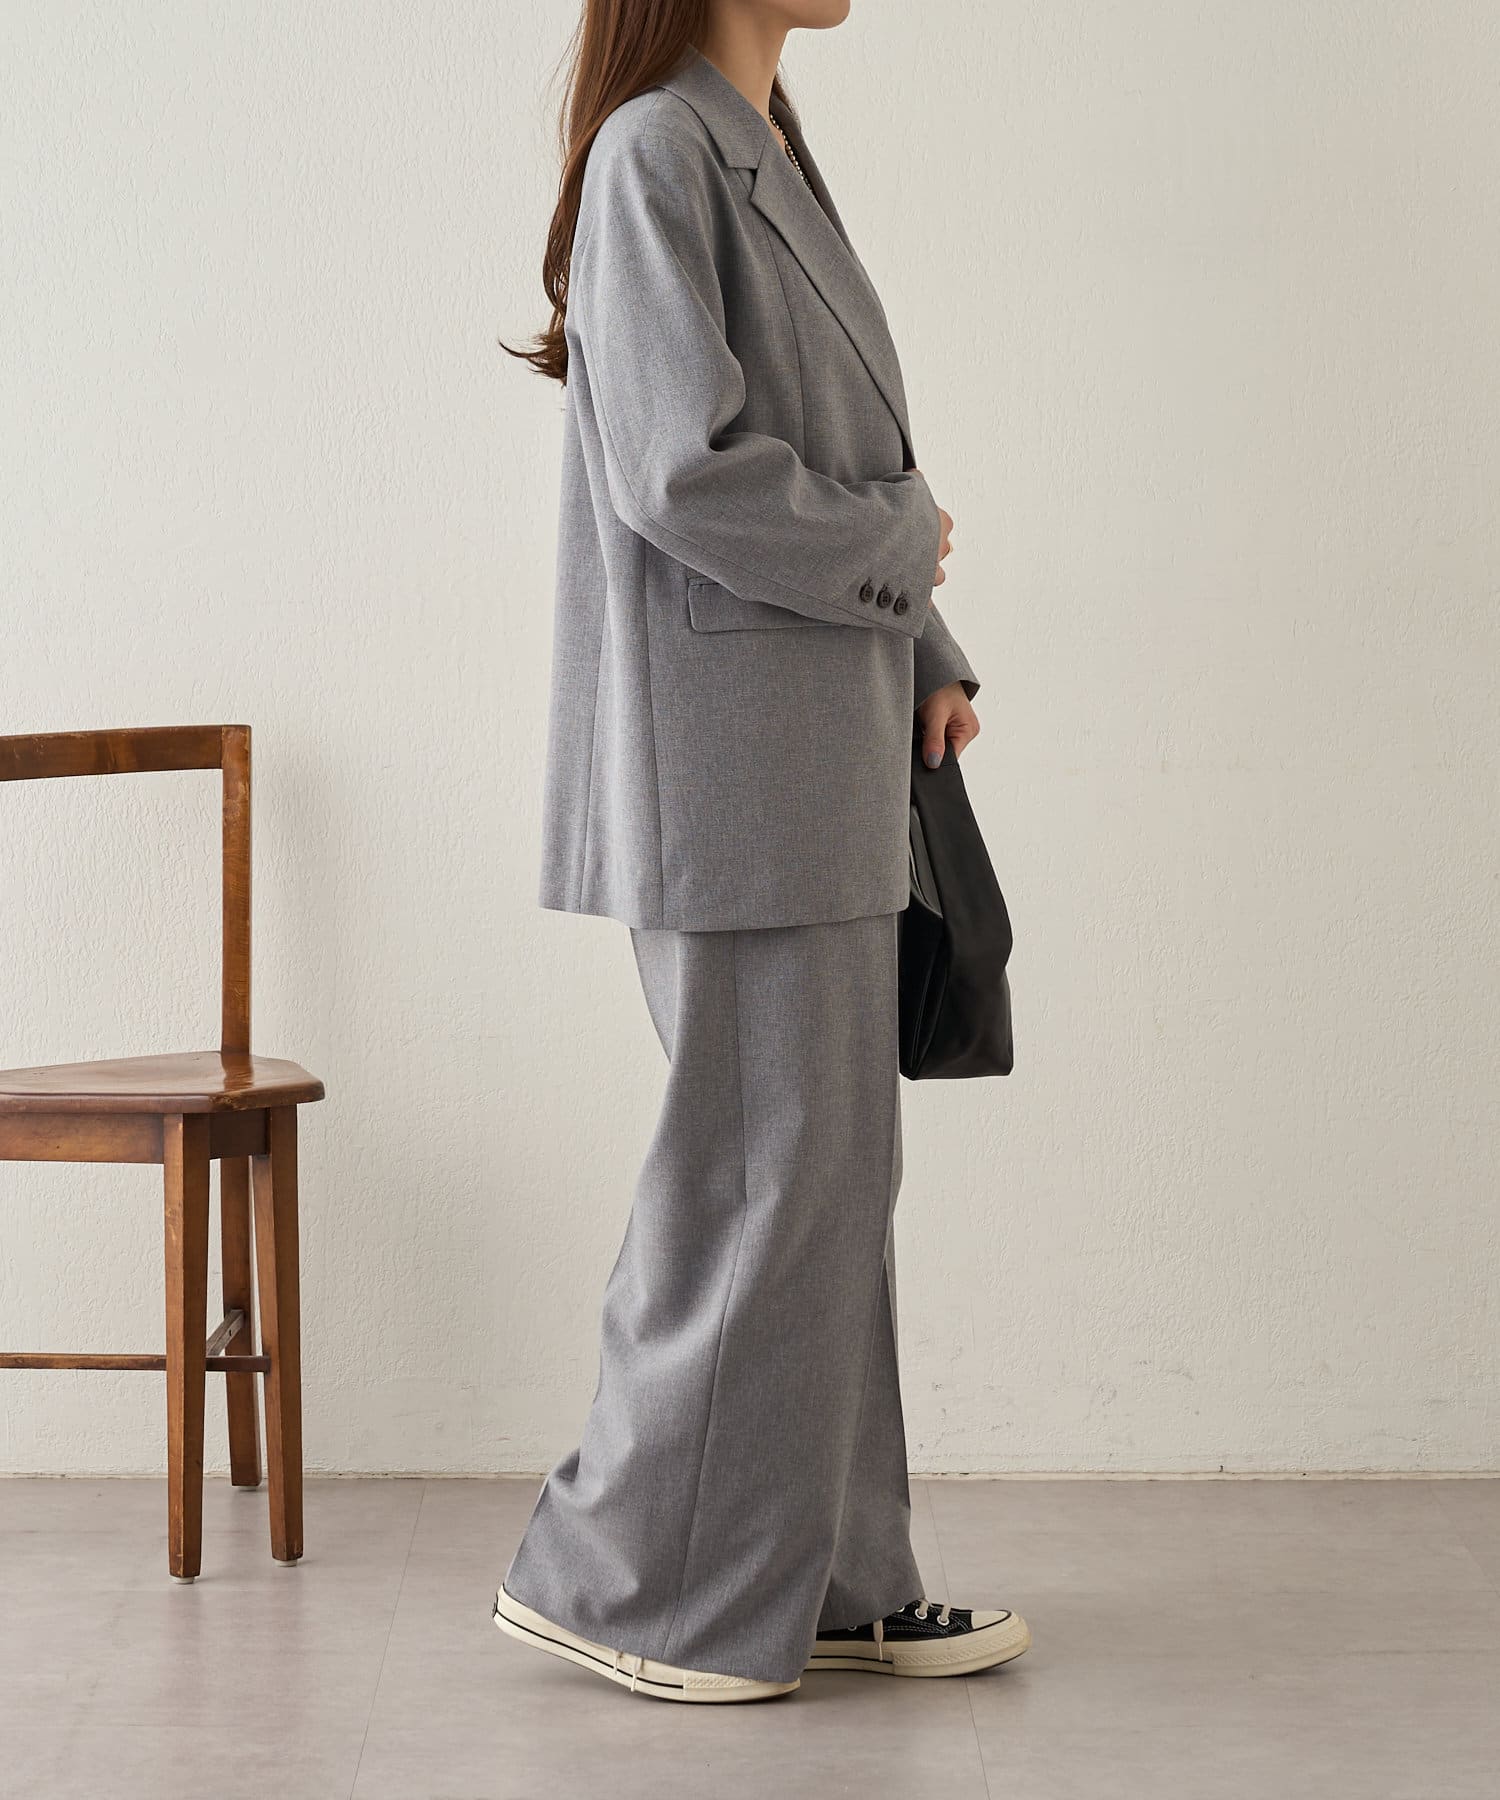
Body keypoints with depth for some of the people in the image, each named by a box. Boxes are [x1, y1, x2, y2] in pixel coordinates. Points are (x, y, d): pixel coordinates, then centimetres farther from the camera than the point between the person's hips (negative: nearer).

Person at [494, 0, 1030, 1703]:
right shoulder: (657, 154, -12)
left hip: (820, 748, 9)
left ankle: (829, 1576, 22)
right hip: (729, 751, -9)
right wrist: (895, 544, -7)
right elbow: (687, 470, -21)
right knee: (763, 1164, -3)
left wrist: (928, 661, 10)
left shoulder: (766, 154, 17)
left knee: (830, 1162, 12)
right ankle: (616, 1571, 11)